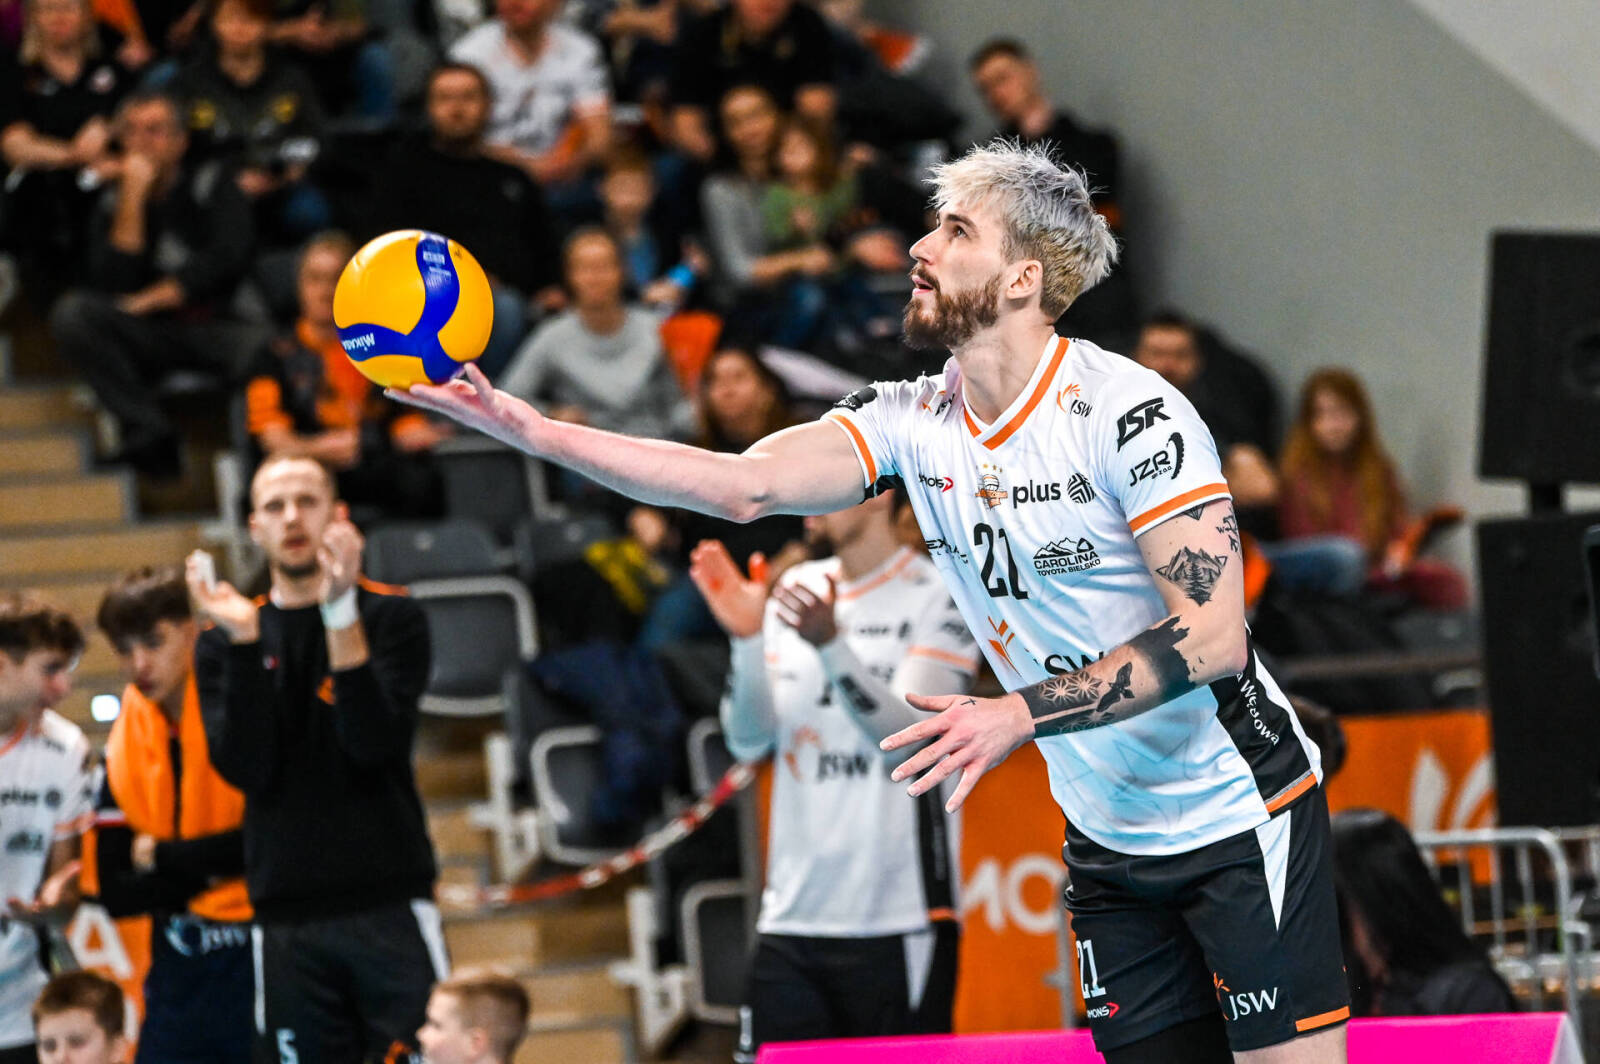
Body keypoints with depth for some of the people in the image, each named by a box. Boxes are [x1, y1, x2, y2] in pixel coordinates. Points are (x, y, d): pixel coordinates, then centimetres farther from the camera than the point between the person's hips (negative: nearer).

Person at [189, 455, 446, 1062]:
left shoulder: (389, 618, 5)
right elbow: (247, 769, -3)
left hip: (390, 908, -2)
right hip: (287, 916, 2)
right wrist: (243, 640, -13)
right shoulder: (223, 642, 11)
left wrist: (340, 617, -19)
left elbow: (376, 744, -11)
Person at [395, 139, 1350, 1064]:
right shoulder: (913, 419, 1)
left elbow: (1212, 635, -23)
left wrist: (1020, 715, -30)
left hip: (1238, 814, -6)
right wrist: (535, 432, -20)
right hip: (1110, 844, 6)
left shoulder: (1128, 412, -18)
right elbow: (746, 485, -11)